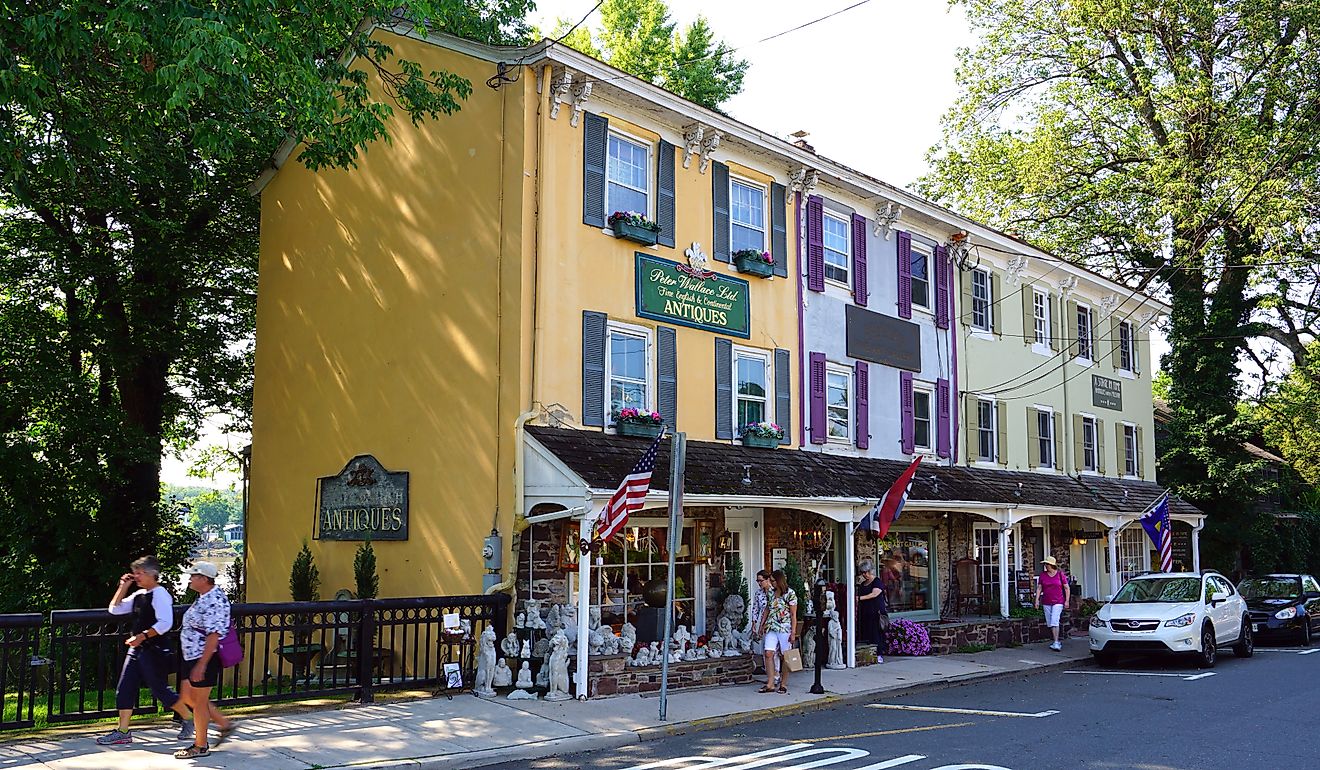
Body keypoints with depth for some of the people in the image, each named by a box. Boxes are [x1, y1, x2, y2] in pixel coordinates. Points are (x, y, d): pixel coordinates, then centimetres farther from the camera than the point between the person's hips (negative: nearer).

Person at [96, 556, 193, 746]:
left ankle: (189, 719, 13)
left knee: (158, 688, -3)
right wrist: (123, 587, 9)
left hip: (155, 650, -9)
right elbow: (115, 609, 18)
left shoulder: (160, 595, -13)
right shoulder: (138, 595, 14)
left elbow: (165, 623, -22)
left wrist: (142, 636, -26)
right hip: (137, 650, 9)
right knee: (124, 689, 5)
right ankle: (123, 732, 11)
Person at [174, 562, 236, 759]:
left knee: (199, 701, 1)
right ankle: (224, 725, 25)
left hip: (205, 658, -10)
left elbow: (214, 635, -25)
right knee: (189, 697, 16)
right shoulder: (204, 598, 12)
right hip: (192, 656, 10)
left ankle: (200, 746, 14)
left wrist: (201, 665, -26)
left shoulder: (215, 600, -21)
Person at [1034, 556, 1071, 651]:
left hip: (1058, 602, -4)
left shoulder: (1060, 574, -2)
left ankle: (1056, 643, -14)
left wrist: (1067, 601, -4)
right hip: (1047, 603, 4)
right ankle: (1057, 641, 21)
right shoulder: (1042, 575, 7)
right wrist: (1037, 600, 0)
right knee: (1049, 623, 7)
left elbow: (1067, 588, 2)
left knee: (1054, 622, -15)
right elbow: (1039, 588, 9)